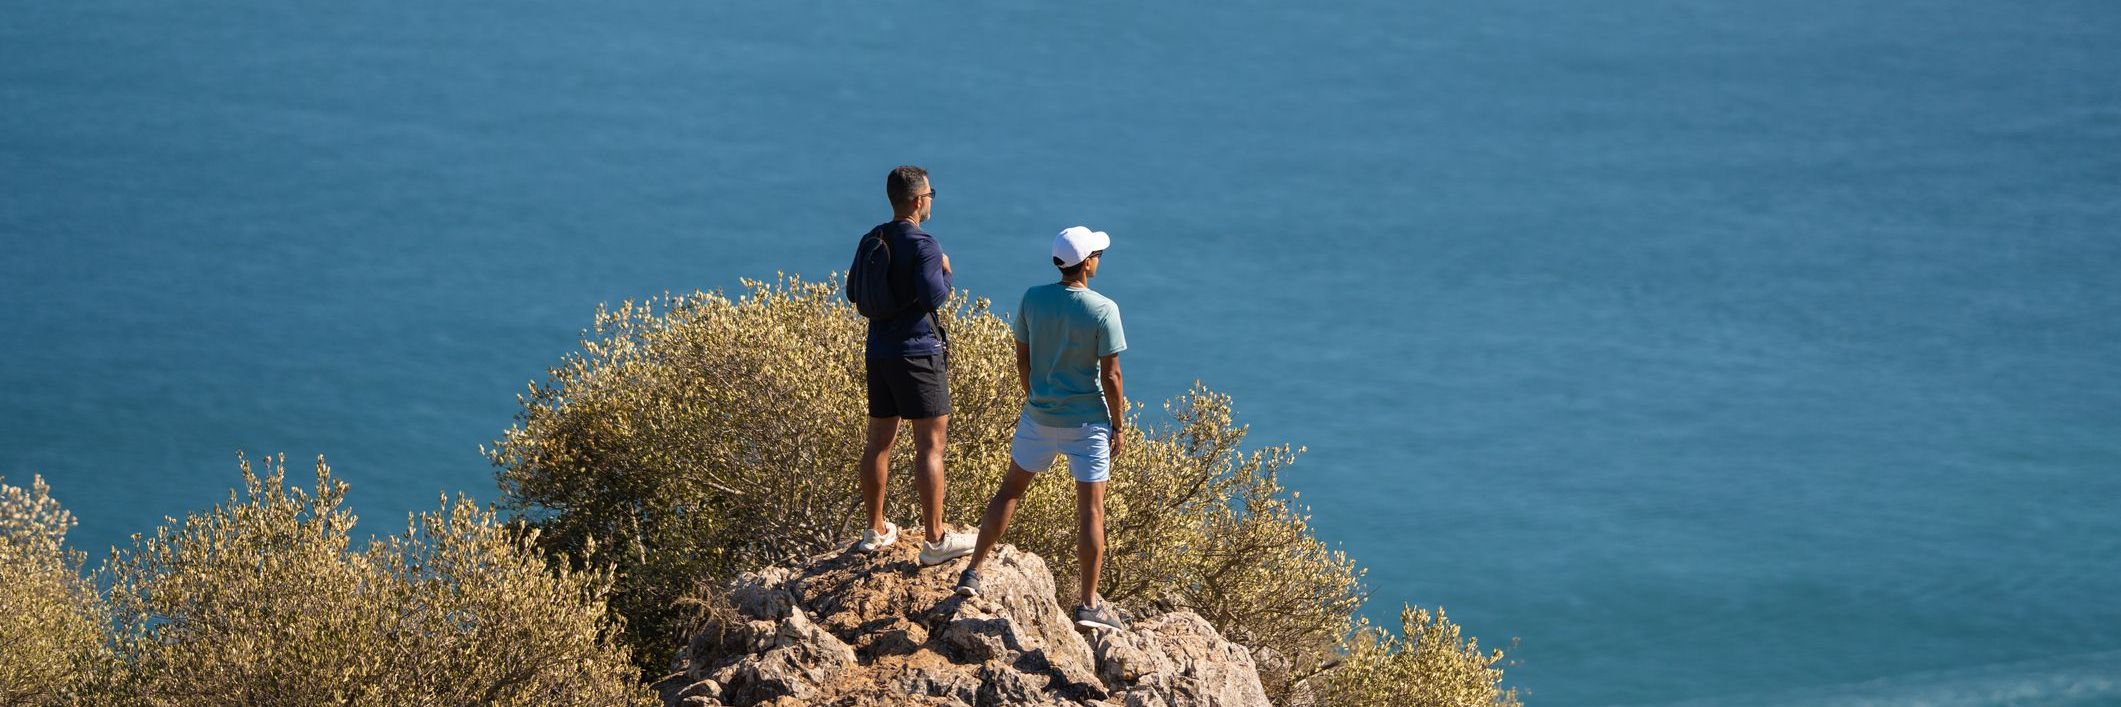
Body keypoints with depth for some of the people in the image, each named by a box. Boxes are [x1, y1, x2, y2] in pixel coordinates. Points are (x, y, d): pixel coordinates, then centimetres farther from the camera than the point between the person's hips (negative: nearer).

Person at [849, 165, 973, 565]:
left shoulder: (871, 241, 9)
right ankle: (935, 540, -6)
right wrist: (944, 272, -4)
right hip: (917, 352, -8)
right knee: (930, 445, -5)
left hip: (878, 352, 8)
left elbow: (853, 291, 17)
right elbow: (934, 297, -23)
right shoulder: (923, 246, -15)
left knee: (879, 441, 15)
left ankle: (875, 531, 23)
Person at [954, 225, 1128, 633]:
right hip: (1087, 422, -4)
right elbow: (1110, 376, -13)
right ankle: (1089, 605, 2)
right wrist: (1119, 424, -2)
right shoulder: (1102, 310, -15)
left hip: (1040, 416, 4)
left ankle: (973, 573, 21)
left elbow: (1023, 361, 4)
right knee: (1090, 509, 2)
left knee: (1011, 489, 20)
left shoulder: (1033, 300, -4)